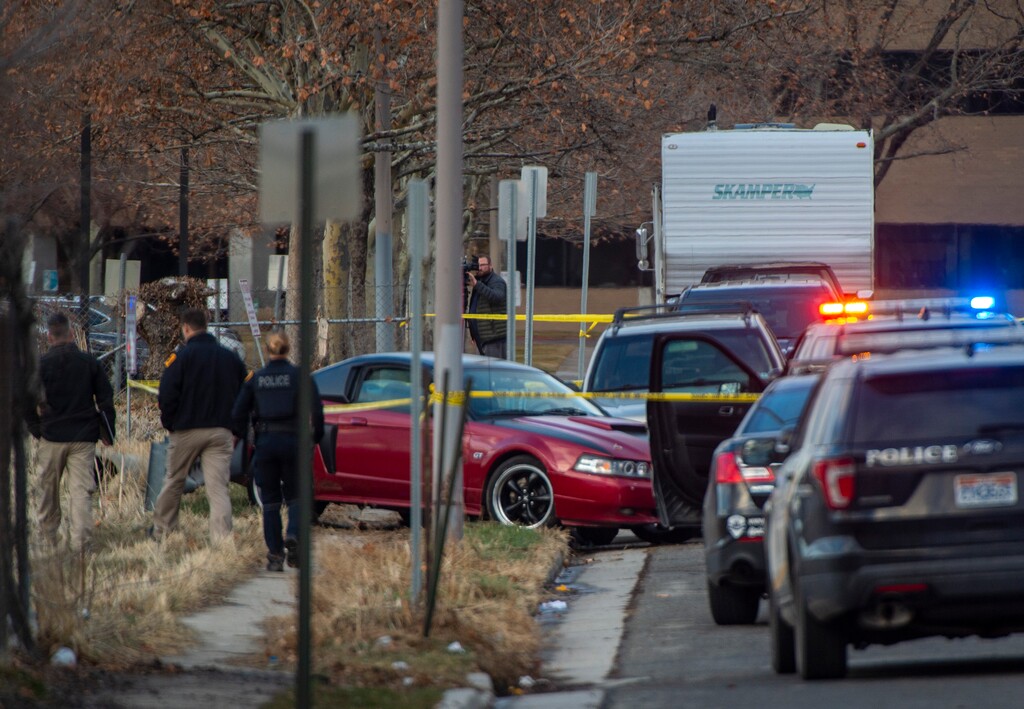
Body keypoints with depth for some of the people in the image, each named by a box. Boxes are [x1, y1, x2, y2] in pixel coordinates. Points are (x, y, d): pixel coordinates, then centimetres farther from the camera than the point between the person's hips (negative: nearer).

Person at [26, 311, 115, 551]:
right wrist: (107, 432, 12)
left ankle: (48, 536, 25)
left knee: (49, 489, 15)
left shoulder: (40, 365, -5)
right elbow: (106, 398, 4)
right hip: (84, 437, 1)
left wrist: (36, 430, 8)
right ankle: (80, 540, -11)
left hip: (52, 437, -1)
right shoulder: (90, 362, 1)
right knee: (82, 490, -1)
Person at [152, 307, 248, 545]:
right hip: (221, 432, 3)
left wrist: (169, 424, 5)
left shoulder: (182, 356, -7)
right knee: (218, 488, -2)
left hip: (187, 430, -3)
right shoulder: (232, 358, 8)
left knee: (174, 482, 15)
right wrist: (236, 432, 16)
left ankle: (161, 530, 26)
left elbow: (166, 396, -11)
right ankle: (222, 539, -16)